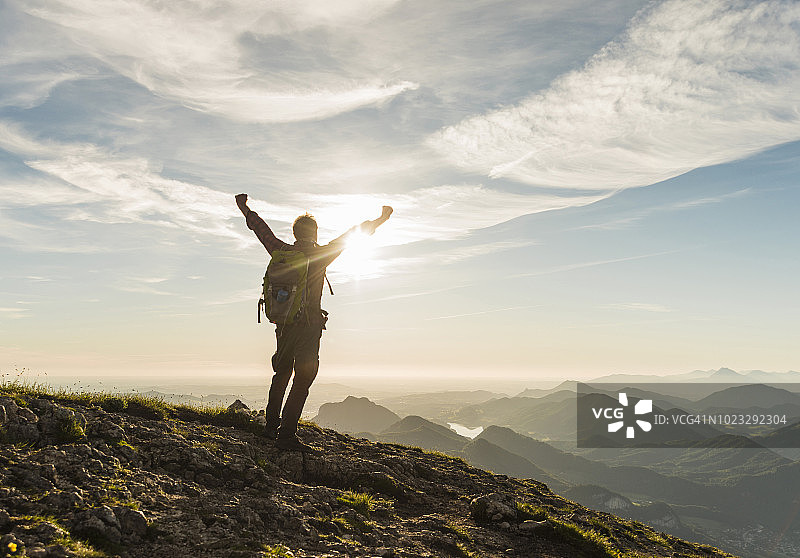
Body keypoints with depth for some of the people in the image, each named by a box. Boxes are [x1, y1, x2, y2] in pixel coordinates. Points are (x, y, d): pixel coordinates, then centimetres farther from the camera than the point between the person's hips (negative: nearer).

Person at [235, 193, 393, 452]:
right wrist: (378, 222, 6)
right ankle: (286, 434, -6)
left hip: (283, 323, 7)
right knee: (303, 379, -3)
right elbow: (349, 237, -3)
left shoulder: (282, 252, 4)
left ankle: (271, 424, 29)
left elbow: (262, 230, 18)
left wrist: (245, 209, 34)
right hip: (308, 326, -6)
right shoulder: (319, 255, -9)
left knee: (282, 372, 20)